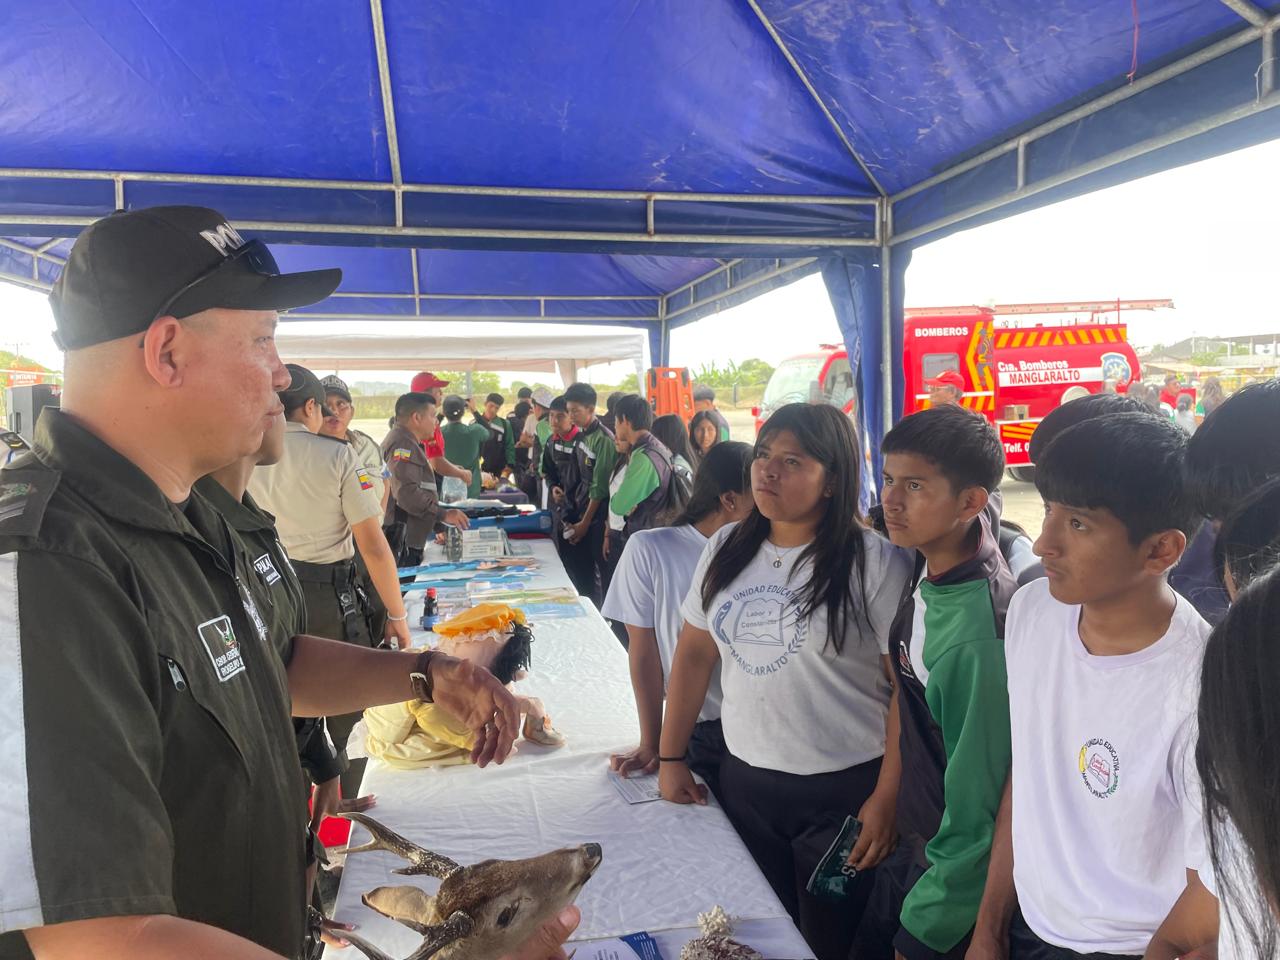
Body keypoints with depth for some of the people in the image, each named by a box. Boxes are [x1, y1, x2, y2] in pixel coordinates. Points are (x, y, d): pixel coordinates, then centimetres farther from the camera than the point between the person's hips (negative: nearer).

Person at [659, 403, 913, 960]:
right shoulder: (726, 548, 2)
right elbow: (694, 654, 7)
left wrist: (887, 800, -12)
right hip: (742, 780, 5)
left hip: (843, 791, -4)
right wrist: (671, 757, 7)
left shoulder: (878, 563, -14)